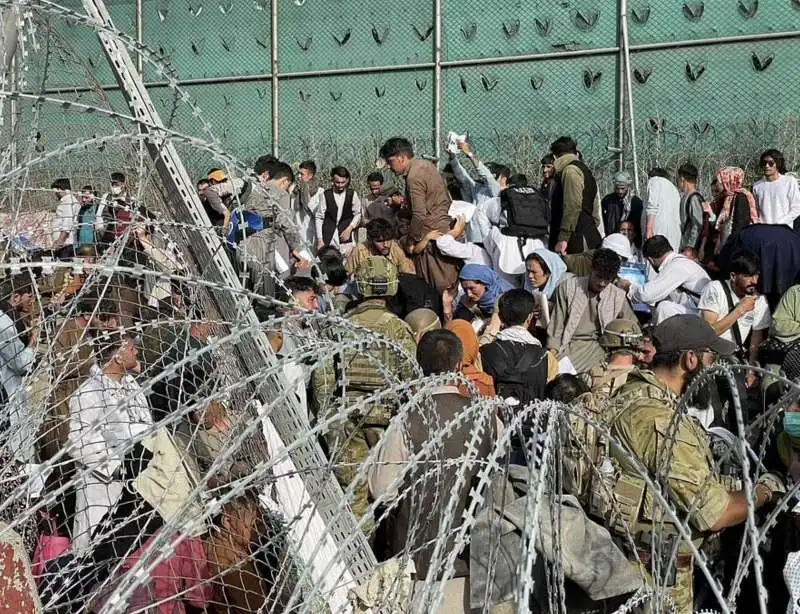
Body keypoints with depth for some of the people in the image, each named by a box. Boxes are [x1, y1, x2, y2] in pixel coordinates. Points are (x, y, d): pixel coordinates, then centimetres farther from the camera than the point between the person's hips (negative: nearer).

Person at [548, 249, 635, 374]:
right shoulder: (568, 287, 8)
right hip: (568, 344, 0)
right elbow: (557, 323, 8)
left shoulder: (618, 296, 10)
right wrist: (553, 350, -4)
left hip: (595, 345, 0)